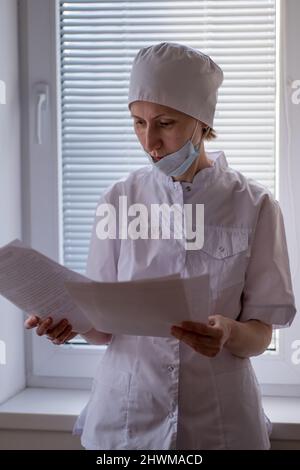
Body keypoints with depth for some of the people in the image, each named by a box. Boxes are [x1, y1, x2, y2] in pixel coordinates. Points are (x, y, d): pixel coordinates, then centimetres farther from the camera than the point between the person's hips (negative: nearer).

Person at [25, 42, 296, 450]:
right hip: (125, 415, 1)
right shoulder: (119, 200, -2)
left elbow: (261, 335, -4)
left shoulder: (254, 206, -7)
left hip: (219, 418, -1)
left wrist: (229, 333, -26)